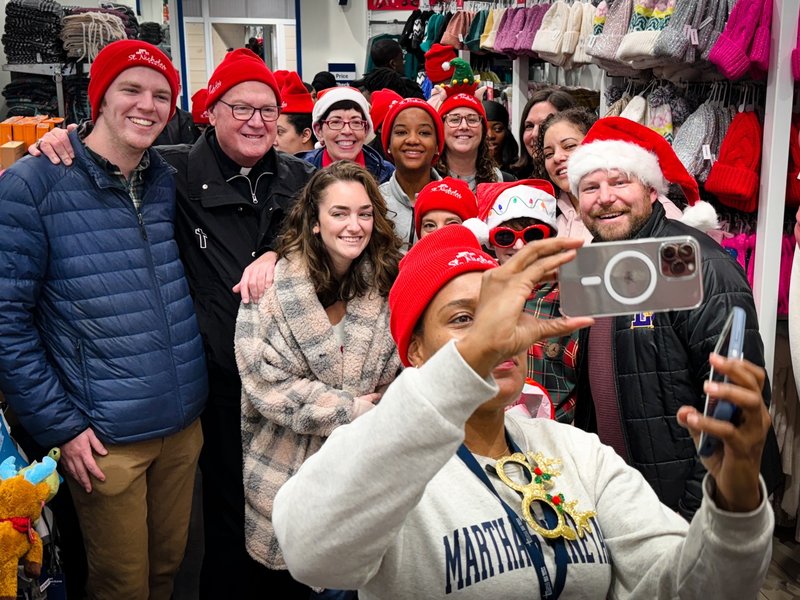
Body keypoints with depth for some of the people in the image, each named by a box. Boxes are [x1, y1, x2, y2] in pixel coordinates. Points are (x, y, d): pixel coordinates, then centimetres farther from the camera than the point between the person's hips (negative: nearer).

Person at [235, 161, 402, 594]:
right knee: (292, 578, 13)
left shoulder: (389, 283, -2)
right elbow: (266, 380, -17)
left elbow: (402, 372, 4)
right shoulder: (276, 284, -12)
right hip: (288, 467, -2)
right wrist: (350, 409, -15)